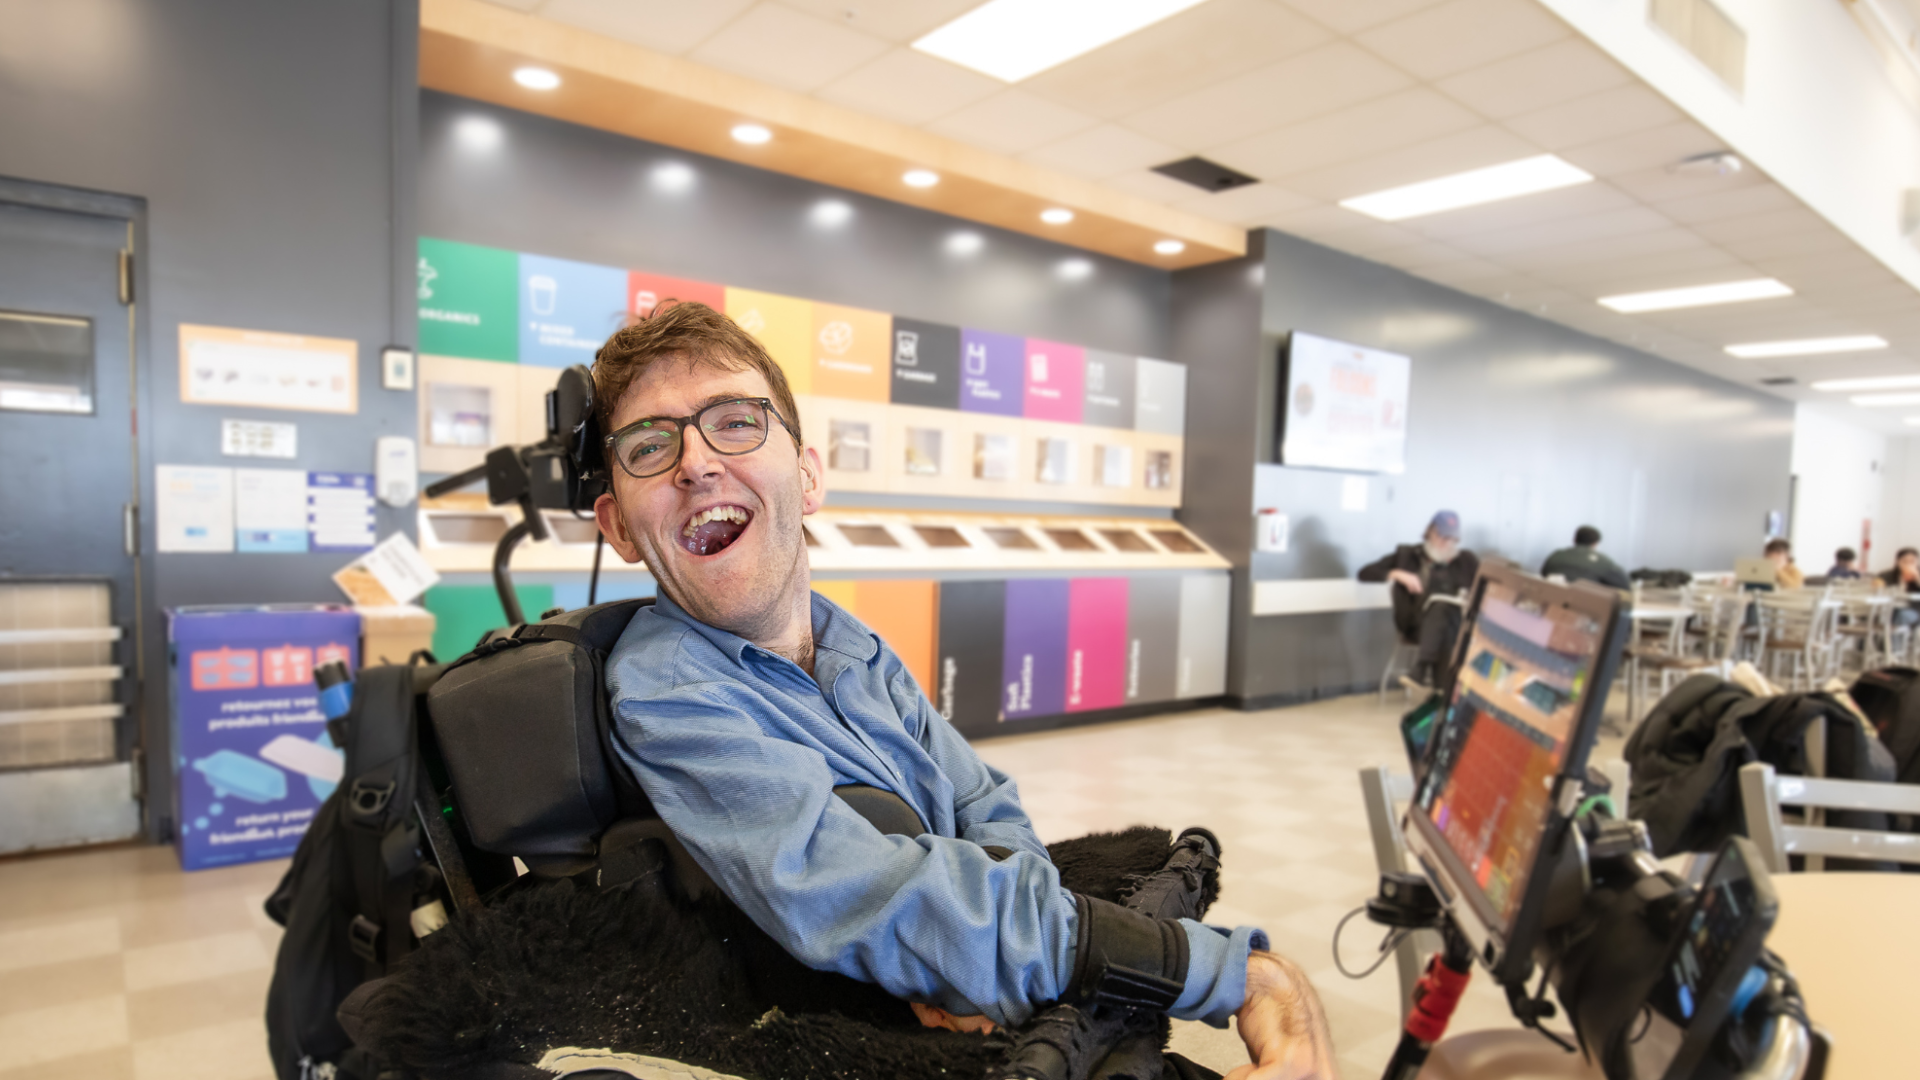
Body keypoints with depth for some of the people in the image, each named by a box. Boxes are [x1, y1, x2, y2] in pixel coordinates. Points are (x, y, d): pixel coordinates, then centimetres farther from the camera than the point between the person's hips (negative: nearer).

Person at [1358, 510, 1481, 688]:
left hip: (1454, 625, 0)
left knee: (1441, 606, -34)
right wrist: (1398, 574, -8)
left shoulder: (1467, 560, 19)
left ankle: (1422, 667, -49)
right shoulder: (1407, 554, 16)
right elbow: (1365, 573, 9)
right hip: (1415, 626, 0)